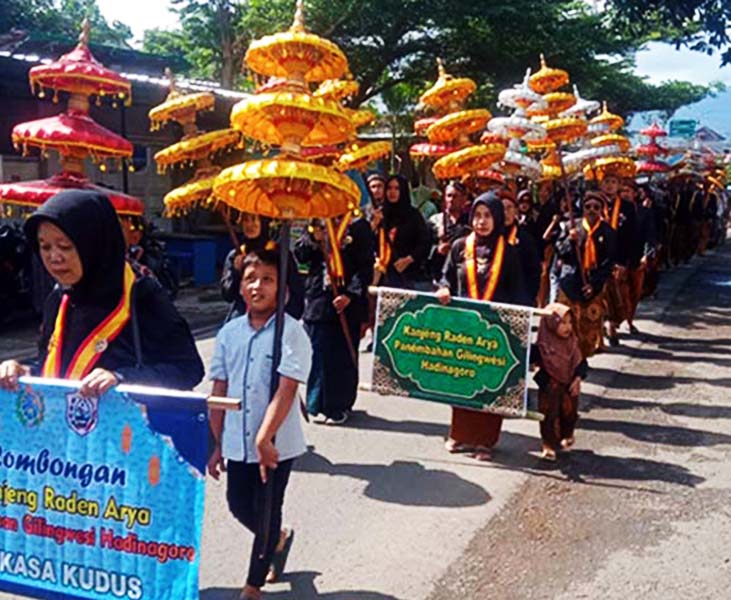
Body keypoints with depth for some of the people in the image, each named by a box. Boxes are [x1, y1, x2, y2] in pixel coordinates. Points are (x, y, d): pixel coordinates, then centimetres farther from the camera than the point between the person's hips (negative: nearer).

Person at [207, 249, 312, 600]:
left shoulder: (291, 333, -13)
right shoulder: (229, 333, 2)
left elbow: (286, 389, -20)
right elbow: (219, 392, 6)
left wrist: (264, 439, -27)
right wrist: (217, 445, 7)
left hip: (276, 444, -5)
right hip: (237, 442, 5)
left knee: (267, 513, 7)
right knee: (239, 505, 16)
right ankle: (278, 540, 46)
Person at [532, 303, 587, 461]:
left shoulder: (572, 343, -2)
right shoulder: (542, 347, -17)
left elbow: (582, 362, 3)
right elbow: (528, 359, -17)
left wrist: (578, 378, -8)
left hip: (569, 388, 5)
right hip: (550, 389, -5)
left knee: (569, 415, 18)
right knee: (549, 417, 1)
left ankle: (566, 438, 42)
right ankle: (548, 446, 13)